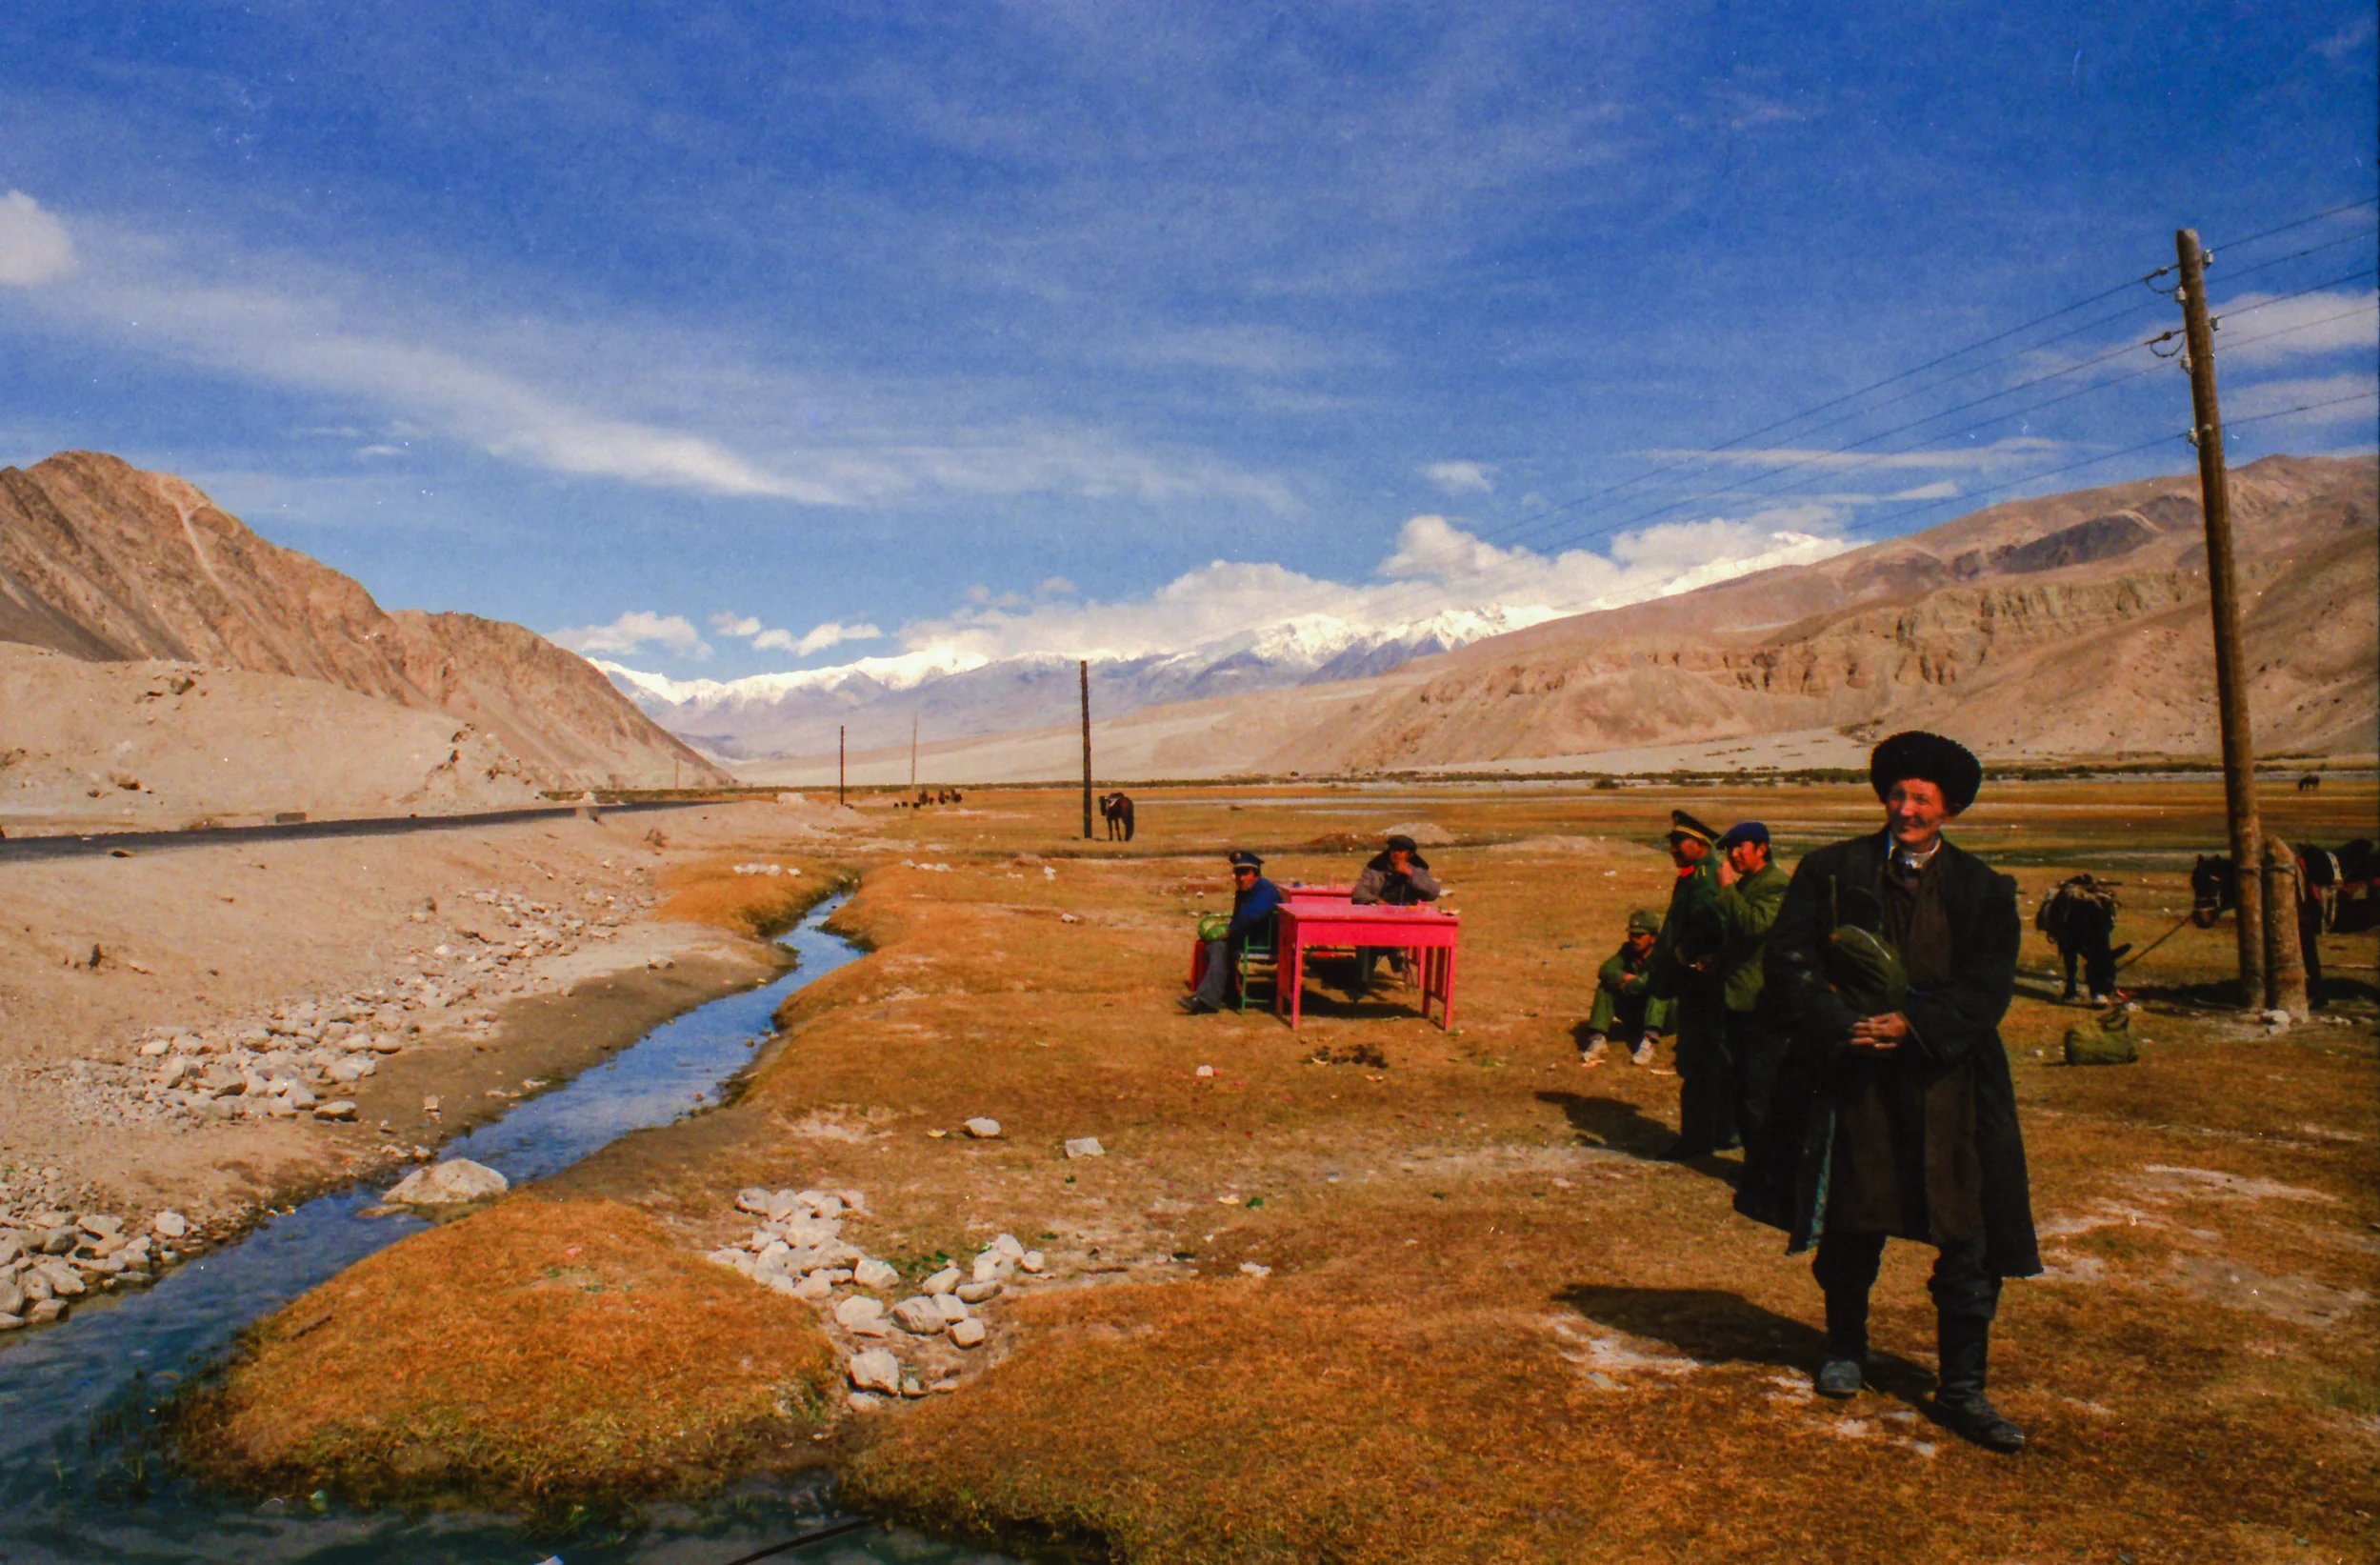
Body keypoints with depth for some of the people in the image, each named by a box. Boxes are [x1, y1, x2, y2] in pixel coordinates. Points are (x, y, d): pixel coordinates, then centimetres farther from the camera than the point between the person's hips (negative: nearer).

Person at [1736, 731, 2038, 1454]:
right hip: (1852, 1076, 0)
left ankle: (1961, 1389, 14)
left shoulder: (1982, 890, 5)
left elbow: (1987, 987, -3)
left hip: (1943, 1077, 0)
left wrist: (1912, 1024, -18)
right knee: (1849, 1225, 13)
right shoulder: (1831, 872, 2)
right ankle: (1845, 1347, 36)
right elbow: (1787, 960, -3)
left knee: (1968, 1237, 0)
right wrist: (1840, 1026, -17)